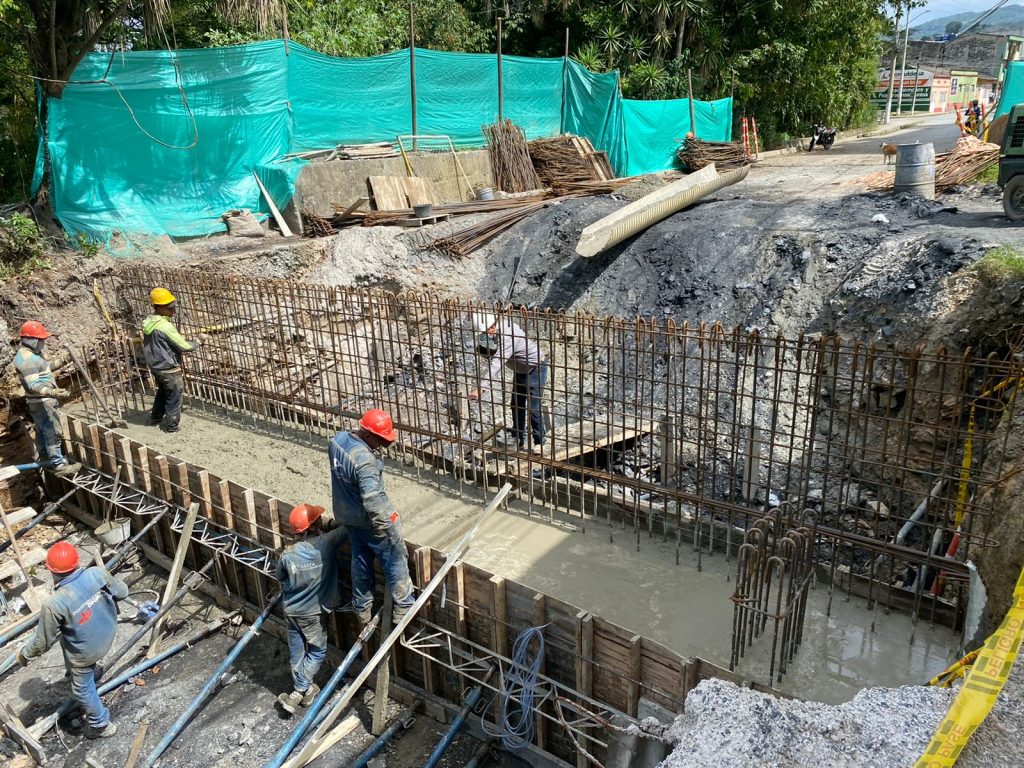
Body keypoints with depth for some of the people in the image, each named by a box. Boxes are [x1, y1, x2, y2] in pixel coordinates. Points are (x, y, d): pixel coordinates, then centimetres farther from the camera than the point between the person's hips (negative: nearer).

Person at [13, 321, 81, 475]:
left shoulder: (32, 352, 8)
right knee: (52, 432, -9)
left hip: (43, 400, 11)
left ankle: (45, 458, 35)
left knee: (42, 431, 21)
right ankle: (58, 464, -7)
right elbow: (33, 385, -32)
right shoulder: (26, 359, -25)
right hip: (40, 402, -11)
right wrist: (51, 392, -47)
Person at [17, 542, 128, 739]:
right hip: (107, 635, 4)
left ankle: (100, 725, 43)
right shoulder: (98, 573, -26)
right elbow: (122, 592, -7)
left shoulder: (54, 604, -34)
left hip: (84, 652, -4)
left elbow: (43, 641, -18)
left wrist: (25, 653, 3)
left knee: (82, 688, 24)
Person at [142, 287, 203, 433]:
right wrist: (198, 342, -6)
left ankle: (155, 419, 42)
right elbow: (184, 347, -23)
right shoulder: (165, 326, -27)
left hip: (156, 366, 9)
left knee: (162, 393, 28)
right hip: (169, 369, -9)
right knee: (173, 398, 9)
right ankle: (171, 425, 20)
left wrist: (179, 338, 9)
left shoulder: (148, 322, 0)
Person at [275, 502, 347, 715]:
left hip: (291, 610, 3)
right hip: (313, 612, -3)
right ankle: (298, 693, 13)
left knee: (296, 651, 19)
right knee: (317, 651, 15)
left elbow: (280, 578, 5)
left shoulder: (288, 553, -14)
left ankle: (304, 690, 33)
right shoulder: (326, 543, -24)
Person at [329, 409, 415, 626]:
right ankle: (402, 607, 24)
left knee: (360, 560, 24)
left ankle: (362, 608, 38)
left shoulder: (338, 439, -8)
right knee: (395, 560, 11)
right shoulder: (365, 460, -35)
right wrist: (388, 527, -26)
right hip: (369, 520, -8)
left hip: (347, 516, 8)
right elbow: (372, 501, -35)